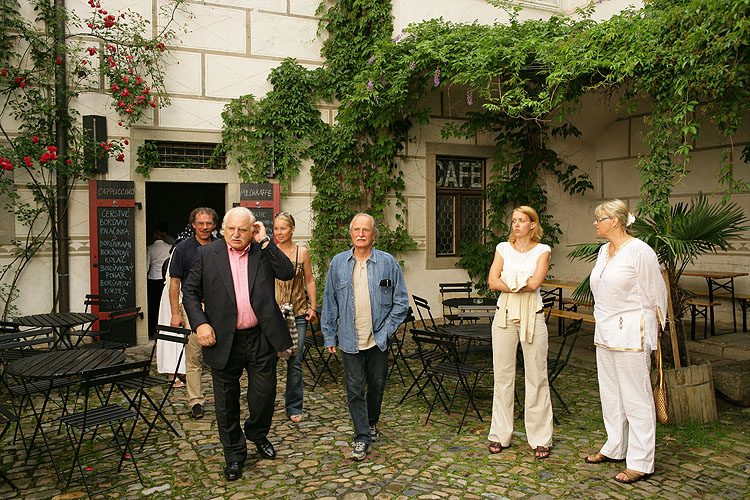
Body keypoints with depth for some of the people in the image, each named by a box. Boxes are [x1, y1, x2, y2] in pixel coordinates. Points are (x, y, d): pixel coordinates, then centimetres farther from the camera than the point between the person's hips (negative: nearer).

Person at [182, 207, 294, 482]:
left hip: (260, 337, 1)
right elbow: (190, 292, 2)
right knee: (227, 400, 11)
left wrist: (265, 242, -12)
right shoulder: (207, 254, 0)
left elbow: (288, 273, -10)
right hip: (224, 340, 0)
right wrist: (200, 323, -10)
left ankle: (258, 435, 40)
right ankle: (234, 453, 30)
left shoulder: (264, 252, 3)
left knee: (264, 393, 11)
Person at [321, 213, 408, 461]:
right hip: (350, 340, 0)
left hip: (378, 339, 0)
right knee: (355, 389, 0)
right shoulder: (338, 263, 2)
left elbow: (401, 302, 2)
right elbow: (329, 303, 8)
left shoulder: (388, 263, -2)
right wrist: (329, 336, 6)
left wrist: (386, 330, -5)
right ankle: (362, 437, 11)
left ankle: (371, 424, 38)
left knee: (376, 386, 14)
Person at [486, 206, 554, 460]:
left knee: (536, 376, 1)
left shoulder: (542, 250, 1)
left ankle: (540, 438, 13)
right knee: (502, 374, 6)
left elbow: (535, 282, -13)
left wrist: (508, 282, -6)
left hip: (532, 316, -2)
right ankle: (500, 435, 17)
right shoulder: (503, 248, 8)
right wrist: (522, 285, -11)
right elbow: (493, 281, -4)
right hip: (504, 315, 2)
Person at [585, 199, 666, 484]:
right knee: (610, 394, 16)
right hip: (605, 332, 9)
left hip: (631, 334, -9)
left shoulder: (639, 251, -13)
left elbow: (656, 293, -7)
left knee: (636, 397, -1)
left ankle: (641, 463, 9)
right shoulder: (604, 250, 12)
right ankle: (615, 449, 31)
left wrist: (653, 329, 0)